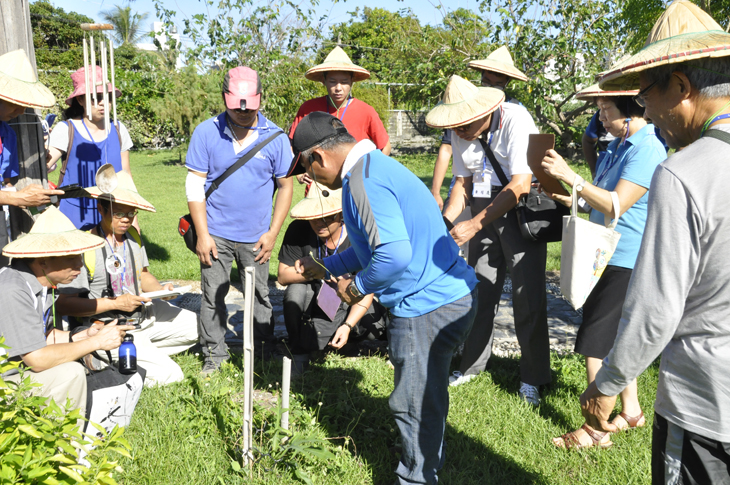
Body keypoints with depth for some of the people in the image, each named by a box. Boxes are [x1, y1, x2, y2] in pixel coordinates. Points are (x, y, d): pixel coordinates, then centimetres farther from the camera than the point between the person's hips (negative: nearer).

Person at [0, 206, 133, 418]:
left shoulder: (44, 281, 0)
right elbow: (37, 358, -28)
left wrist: (81, 337, -8)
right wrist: (96, 342, -21)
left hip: (22, 370, 9)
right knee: (70, 373, -24)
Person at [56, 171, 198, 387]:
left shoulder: (133, 235, 4)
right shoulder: (85, 246, -19)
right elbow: (65, 304, -20)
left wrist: (160, 288, -3)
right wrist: (115, 304, -22)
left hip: (144, 315, 8)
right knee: (169, 375, -18)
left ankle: (148, 352, 7)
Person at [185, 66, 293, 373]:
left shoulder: (275, 137, -3)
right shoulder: (206, 132, -4)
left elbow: (285, 186, 3)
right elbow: (195, 184, -3)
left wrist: (273, 233, -3)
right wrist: (202, 234, -7)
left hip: (255, 236, 0)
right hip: (216, 233, 0)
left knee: (259, 296, 10)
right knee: (213, 296, 6)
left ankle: (266, 356, 25)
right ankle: (214, 354, 24)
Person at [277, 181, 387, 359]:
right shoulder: (299, 230, -17)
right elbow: (283, 275, -15)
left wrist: (347, 326, -26)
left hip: (350, 306, 0)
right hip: (313, 304, 1)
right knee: (295, 291, -31)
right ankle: (297, 345, -5)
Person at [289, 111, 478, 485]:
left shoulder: (363, 180, -19)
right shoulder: (374, 165, 15)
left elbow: (394, 254, -30)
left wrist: (357, 287, -13)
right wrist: (325, 267, 26)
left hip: (427, 307, -11)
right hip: (448, 296, 11)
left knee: (414, 403, 7)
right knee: (426, 395, 25)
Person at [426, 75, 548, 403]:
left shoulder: (516, 120, -21)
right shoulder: (460, 133, 0)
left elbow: (520, 185, -25)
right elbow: (464, 182, 8)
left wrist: (474, 225, -27)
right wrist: (444, 221, -9)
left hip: (522, 208, -5)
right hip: (484, 211, 6)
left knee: (527, 295, -3)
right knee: (479, 289, 8)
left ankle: (532, 378, 12)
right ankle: (472, 365, 25)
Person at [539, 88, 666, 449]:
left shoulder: (647, 150, -18)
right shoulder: (618, 145, 11)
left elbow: (616, 206, -24)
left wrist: (570, 177, -29)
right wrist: (568, 199, 5)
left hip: (625, 261, -10)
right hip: (608, 256, 10)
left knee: (596, 344, -4)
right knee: (615, 339, 18)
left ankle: (597, 429, 8)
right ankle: (631, 412, 34)